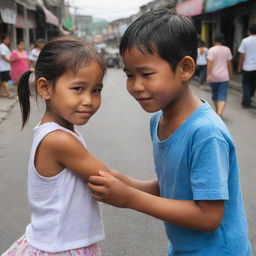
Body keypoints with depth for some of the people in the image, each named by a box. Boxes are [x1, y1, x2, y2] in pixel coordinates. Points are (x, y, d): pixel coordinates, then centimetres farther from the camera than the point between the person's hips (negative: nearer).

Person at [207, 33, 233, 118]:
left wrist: (208, 75, -17)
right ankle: (220, 112, -23)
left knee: (215, 94, 16)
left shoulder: (211, 50, -7)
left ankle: (217, 111, 28)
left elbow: (210, 63, -16)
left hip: (214, 76, -1)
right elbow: (229, 63, 7)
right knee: (223, 96, -3)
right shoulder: (227, 49, 3)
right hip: (224, 76, 1)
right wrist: (230, 73, 19)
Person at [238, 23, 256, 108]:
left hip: (247, 67, -3)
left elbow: (242, 55, -7)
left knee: (246, 84, 7)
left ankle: (247, 102, 2)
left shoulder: (245, 41, -9)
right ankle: (248, 98, 33)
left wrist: (239, 66, 3)